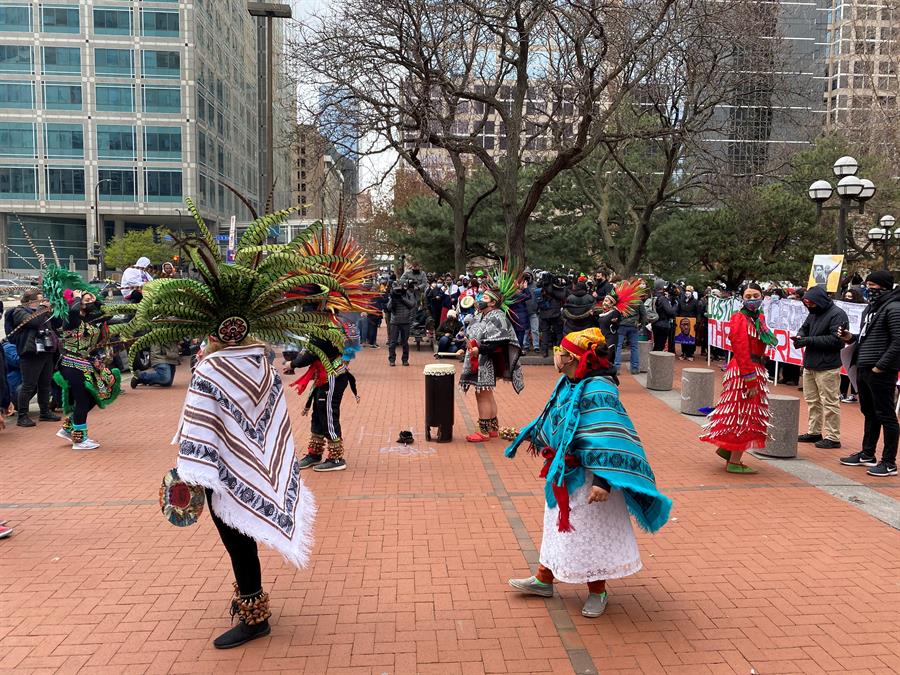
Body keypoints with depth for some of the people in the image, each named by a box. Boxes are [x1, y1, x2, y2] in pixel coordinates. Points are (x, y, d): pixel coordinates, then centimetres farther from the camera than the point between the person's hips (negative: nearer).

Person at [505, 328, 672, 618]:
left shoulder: (597, 391, -27)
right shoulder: (568, 384, 1)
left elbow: (607, 438, -32)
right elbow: (553, 420, 20)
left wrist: (603, 481, -38)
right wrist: (531, 434, 32)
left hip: (586, 479, -9)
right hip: (563, 473, 9)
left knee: (591, 531, 8)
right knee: (557, 525, 21)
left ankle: (598, 592, 28)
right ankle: (543, 579, 38)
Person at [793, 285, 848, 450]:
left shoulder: (837, 314, -13)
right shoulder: (813, 313, 13)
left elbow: (836, 339, -20)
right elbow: (804, 327, 22)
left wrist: (809, 341, -21)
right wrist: (800, 336, -2)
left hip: (827, 367, -9)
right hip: (809, 364, 9)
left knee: (829, 402, -2)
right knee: (812, 400, 15)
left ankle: (832, 438, 5)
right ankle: (814, 432, 27)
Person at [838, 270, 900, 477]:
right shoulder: (870, 308, 17)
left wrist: (880, 366, -19)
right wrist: (851, 337, 6)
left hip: (881, 372, -9)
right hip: (863, 369, 9)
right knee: (869, 413, 17)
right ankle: (867, 454, 29)